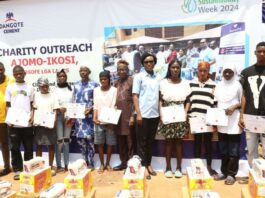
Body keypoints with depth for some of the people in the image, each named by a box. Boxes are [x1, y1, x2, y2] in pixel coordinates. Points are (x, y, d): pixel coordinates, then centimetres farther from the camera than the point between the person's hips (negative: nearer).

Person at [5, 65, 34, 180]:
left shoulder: (30, 88, 6)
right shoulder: (10, 87, 6)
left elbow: (32, 105, 8)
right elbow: (8, 105, 6)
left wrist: (32, 117, -7)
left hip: (27, 123, 0)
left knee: (28, 147, 7)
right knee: (15, 147, 5)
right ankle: (17, 170, 17)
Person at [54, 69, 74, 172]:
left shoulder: (71, 89, 11)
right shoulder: (54, 89, 2)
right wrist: (59, 108, -22)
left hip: (68, 117, 3)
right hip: (58, 116, -2)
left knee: (66, 140, 8)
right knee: (59, 140, -4)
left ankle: (66, 164, 15)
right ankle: (59, 165, 6)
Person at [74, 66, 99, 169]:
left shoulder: (94, 84, -1)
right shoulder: (76, 85, 14)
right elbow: (74, 101, 16)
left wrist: (90, 108, -18)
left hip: (89, 116, -4)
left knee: (89, 138, -2)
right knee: (80, 139, 6)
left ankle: (90, 164, 11)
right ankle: (85, 163, 21)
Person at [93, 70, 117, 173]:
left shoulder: (114, 90, -1)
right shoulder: (96, 90, 9)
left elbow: (114, 106, -5)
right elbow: (95, 106, 6)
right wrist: (94, 118, -7)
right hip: (99, 121, 2)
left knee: (110, 143, 6)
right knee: (99, 143, 6)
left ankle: (107, 163, 23)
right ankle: (102, 164, 20)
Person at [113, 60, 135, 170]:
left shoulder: (131, 81, -5)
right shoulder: (116, 83, 14)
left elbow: (134, 99, -10)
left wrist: (133, 116, -15)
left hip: (128, 114, -6)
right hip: (118, 114, 7)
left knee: (130, 140, 1)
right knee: (120, 140, 12)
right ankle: (123, 162, 25)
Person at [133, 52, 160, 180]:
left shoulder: (158, 77, 9)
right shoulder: (139, 77, -1)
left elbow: (160, 95, 12)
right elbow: (135, 96, -5)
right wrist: (138, 114, -12)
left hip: (155, 114, 4)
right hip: (143, 114, -4)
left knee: (150, 141, 14)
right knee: (142, 142, 5)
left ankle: (148, 164, 26)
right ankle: (142, 166, 15)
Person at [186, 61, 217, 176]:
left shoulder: (213, 85, 3)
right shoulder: (192, 83, 9)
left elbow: (215, 103, 1)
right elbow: (188, 100, 9)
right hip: (195, 118, 1)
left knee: (208, 142, 7)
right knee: (197, 142, 9)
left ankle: (209, 167, 21)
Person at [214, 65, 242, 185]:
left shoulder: (238, 85, 0)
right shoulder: (219, 86, 12)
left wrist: (234, 106, -17)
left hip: (234, 121, -4)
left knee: (233, 149, 1)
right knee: (223, 148, 11)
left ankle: (231, 174, 9)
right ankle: (224, 171, 21)